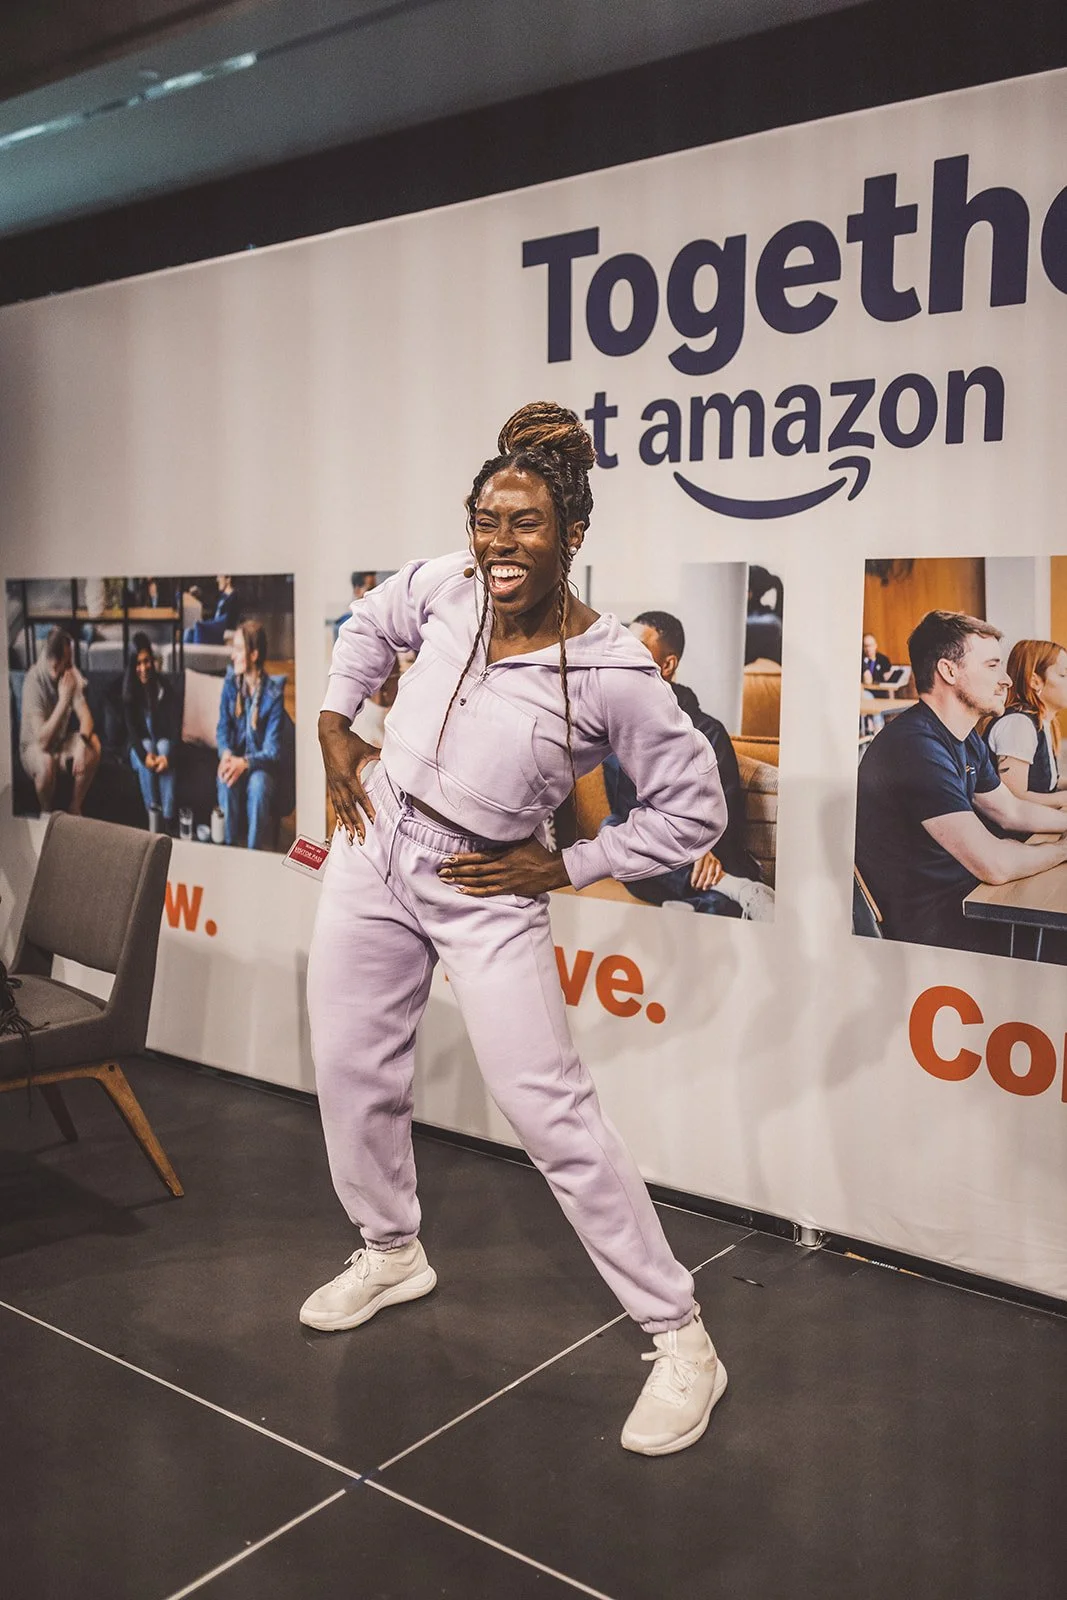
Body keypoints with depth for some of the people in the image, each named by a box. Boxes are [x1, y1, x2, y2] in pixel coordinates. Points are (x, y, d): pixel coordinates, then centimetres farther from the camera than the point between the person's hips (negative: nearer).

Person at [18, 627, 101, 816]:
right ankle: (46, 813, -7)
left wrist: (82, 743, -36)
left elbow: (85, 716, -14)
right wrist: (64, 700, -39)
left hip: (62, 740, 5)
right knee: (46, 762, -38)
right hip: (34, 746, -5)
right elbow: (42, 739, -33)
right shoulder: (34, 680, -28)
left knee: (94, 746, -24)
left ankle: (75, 807, -5)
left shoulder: (71, 674, -11)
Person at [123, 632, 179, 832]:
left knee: (163, 749, -34)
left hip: (162, 740, -1)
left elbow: (175, 726, -13)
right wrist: (144, 754, -30)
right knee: (146, 751, -33)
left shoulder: (164, 688, -6)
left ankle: (168, 819, -42)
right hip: (139, 744, 1)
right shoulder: (128, 691, -5)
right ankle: (152, 813, -33)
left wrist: (168, 754, -31)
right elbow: (131, 728, -11)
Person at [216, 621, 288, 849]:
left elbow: (272, 750, -14)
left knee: (258, 785, -35)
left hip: (261, 763, -3)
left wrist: (245, 762, -32)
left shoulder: (274, 695, -14)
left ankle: (255, 850, -18)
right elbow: (223, 728, 3)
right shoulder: (230, 682, -1)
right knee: (227, 783, -31)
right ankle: (231, 845, -16)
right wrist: (226, 753, -19)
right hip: (235, 758, 3)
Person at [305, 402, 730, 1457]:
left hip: (484, 894, -5)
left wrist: (564, 866, -9)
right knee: (351, 1071, 15)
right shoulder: (444, 588, -5)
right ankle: (391, 1255, 41)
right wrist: (335, 728, 8)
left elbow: (695, 811, -10)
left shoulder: (613, 674, -19)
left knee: (550, 1113, -7)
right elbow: (369, 627, 19)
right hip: (374, 853, 6)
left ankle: (681, 1339, 6)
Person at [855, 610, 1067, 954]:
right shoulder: (916, 745, -25)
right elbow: (995, 864, -27)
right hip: (928, 923, -10)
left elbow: (1011, 812, 24)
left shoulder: (968, 740, 9)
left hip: (961, 894, 10)